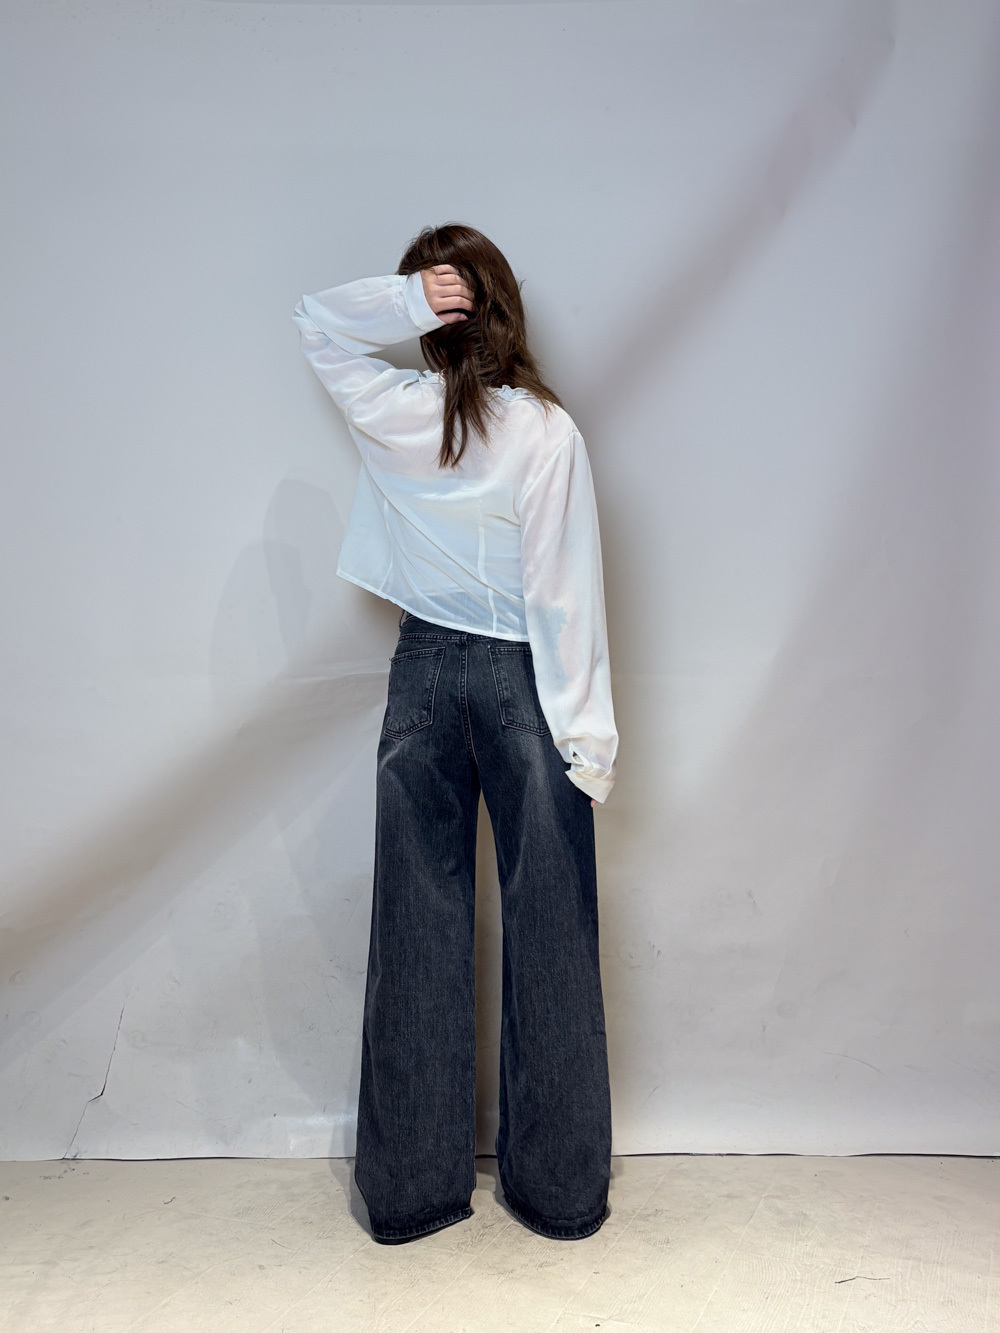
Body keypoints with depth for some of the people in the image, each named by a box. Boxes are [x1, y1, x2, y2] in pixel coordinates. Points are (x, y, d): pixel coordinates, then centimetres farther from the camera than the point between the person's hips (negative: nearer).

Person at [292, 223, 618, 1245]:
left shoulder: (391, 413, -3)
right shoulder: (546, 430, -10)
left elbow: (315, 318, 16)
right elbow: (564, 592, -12)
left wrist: (404, 302, -3)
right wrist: (587, 731, -5)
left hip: (424, 673, 3)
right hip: (524, 679, -2)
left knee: (418, 928, 11)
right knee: (546, 931, 8)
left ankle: (410, 1190, 24)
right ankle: (559, 1190, 24)